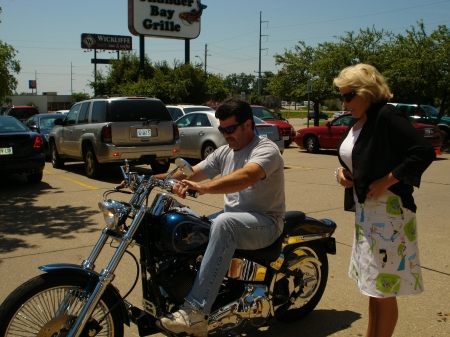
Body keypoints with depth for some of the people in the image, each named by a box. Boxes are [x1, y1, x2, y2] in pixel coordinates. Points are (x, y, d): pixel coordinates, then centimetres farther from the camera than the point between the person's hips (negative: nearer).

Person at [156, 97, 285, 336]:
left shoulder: (266, 150, -13)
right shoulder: (224, 152, 12)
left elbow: (246, 176, -35)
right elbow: (192, 173, 5)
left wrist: (204, 187, -47)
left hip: (265, 222, -8)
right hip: (231, 217, 8)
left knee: (224, 223, -38)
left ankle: (196, 312, -39)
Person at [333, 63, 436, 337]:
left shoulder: (388, 117, -16)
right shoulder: (358, 122, 11)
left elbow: (425, 152, -24)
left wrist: (387, 181, -23)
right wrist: (342, 172, 2)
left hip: (388, 211, -9)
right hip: (365, 212, 9)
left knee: (384, 289, 3)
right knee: (373, 287, 19)